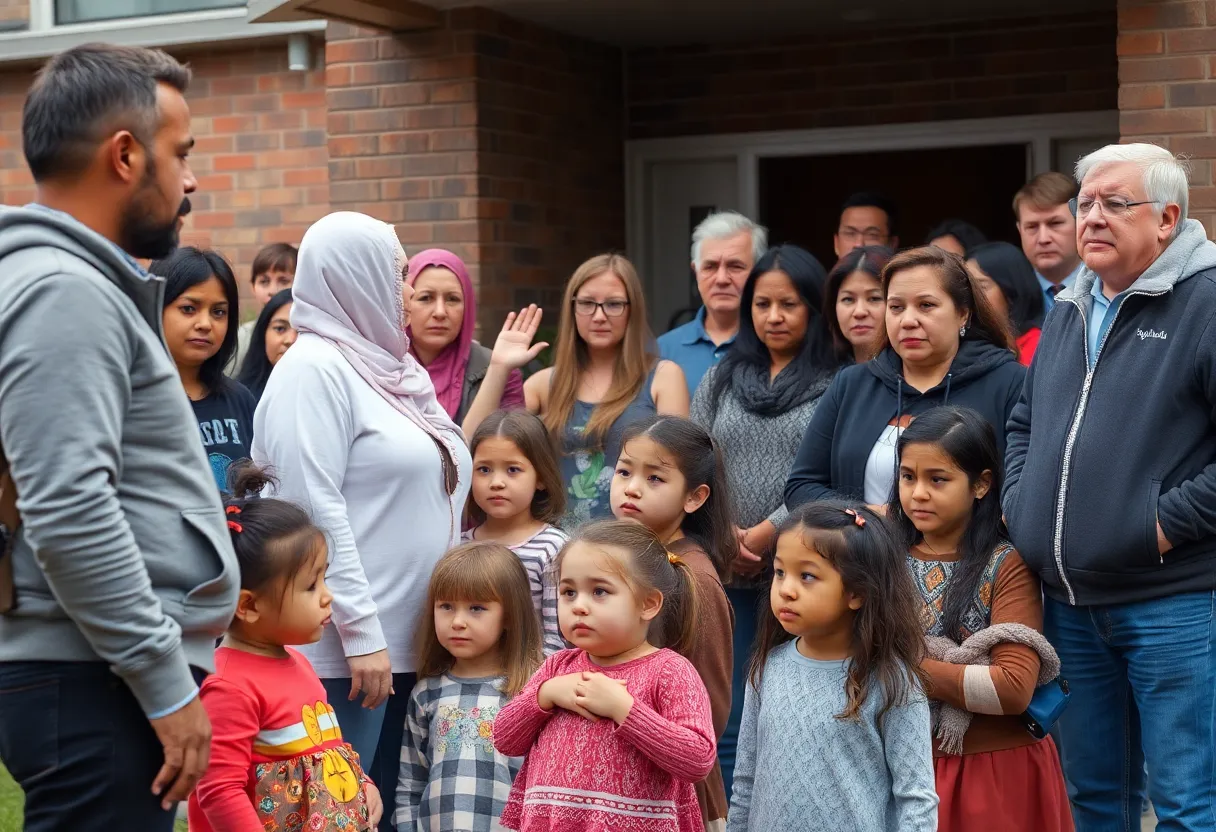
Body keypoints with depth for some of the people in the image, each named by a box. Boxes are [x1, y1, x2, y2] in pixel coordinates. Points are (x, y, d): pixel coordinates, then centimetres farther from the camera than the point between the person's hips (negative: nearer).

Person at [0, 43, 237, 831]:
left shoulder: (82, 285, 17)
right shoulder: (64, 293, -15)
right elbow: (69, 516, -24)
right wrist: (168, 685, -19)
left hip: (115, 682, 10)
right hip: (96, 693, -10)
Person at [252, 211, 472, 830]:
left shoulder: (392, 369, 16)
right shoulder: (314, 368, -10)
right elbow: (315, 509, -17)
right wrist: (362, 633, -19)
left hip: (415, 641, 8)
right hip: (345, 648, -8)